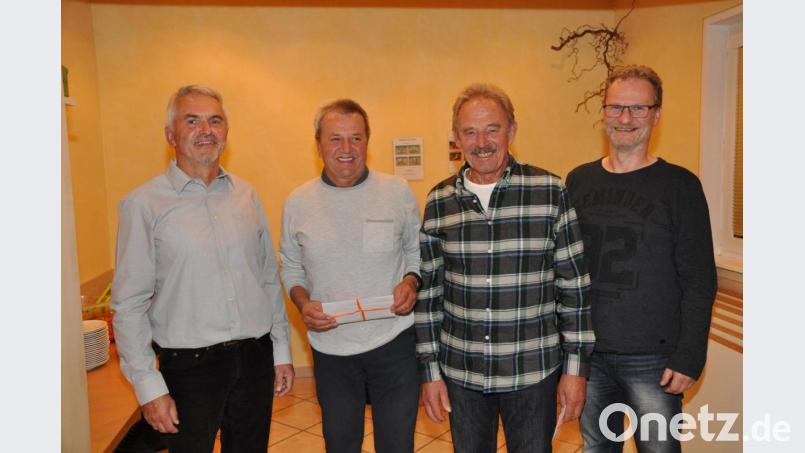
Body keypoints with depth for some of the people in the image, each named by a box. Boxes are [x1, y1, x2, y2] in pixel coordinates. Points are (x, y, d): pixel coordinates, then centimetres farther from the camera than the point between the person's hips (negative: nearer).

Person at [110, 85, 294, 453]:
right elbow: (129, 305, -7)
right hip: (189, 366, -4)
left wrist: (282, 351, 9)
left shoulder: (246, 196, 6)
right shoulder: (144, 204, -7)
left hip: (256, 358, 4)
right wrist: (149, 387, -10)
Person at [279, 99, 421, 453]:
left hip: (393, 343, -1)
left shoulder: (398, 192, -4)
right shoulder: (297, 202, -1)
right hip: (331, 347, 2)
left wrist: (411, 282, -13)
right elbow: (291, 268, 9)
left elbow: (417, 251, 7)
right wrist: (302, 303, -10)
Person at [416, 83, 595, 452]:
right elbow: (428, 291, 3)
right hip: (460, 373, 2)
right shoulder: (438, 202, -1)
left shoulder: (550, 192, -7)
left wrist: (575, 365, -4)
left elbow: (574, 285, -4)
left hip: (533, 371, -2)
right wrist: (430, 370, 3)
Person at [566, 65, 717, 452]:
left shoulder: (680, 185, -6)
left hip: (653, 359, -3)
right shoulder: (578, 181, 5)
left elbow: (699, 282, -7)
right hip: (588, 352, 4)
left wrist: (689, 358, -11)